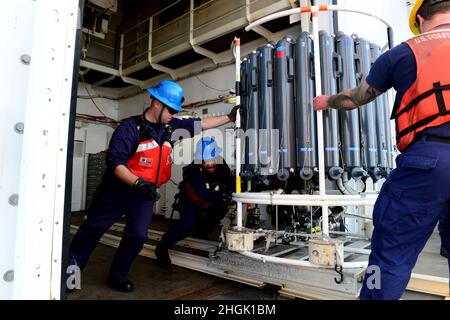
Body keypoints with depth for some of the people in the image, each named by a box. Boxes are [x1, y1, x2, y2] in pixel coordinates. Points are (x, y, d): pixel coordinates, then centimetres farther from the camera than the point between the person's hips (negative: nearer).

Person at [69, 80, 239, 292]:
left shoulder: (171, 126, -2)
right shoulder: (131, 127, -18)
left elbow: (201, 124, 4)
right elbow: (115, 162, -23)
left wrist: (229, 118, 3)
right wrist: (138, 183, -36)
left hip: (145, 194, 4)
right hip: (118, 190, -4)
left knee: (137, 236, 3)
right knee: (93, 229, 12)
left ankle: (118, 276, 26)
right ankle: (71, 266, 36)